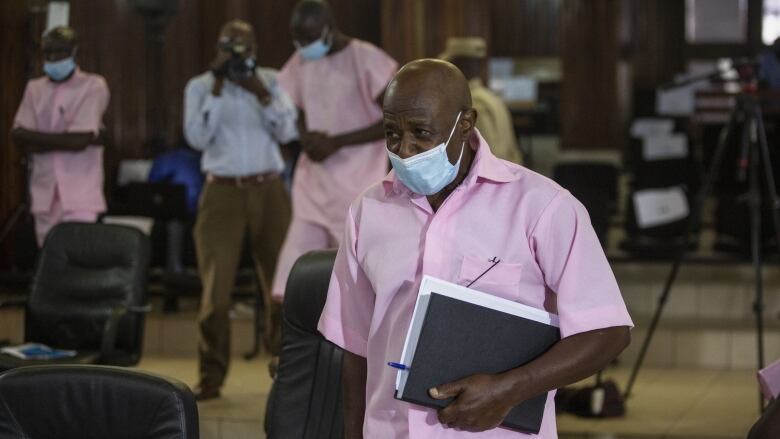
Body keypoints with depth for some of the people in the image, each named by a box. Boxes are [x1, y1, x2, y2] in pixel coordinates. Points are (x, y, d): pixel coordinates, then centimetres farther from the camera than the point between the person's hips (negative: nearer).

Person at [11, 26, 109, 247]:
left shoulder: (93, 86, -3)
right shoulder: (34, 88, 12)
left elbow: (79, 140, -13)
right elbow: (19, 139, 0)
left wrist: (37, 138, -3)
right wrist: (64, 139, -9)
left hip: (80, 195, -5)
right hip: (45, 193, 5)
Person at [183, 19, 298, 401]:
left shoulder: (270, 81, 9)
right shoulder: (200, 86, 6)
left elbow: (287, 132, 0)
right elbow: (197, 137, -8)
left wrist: (261, 94, -11)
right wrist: (217, 87, -10)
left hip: (268, 190, 2)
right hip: (222, 193, -1)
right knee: (215, 287, -6)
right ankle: (211, 376, 0)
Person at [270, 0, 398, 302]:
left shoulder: (366, 60, -11)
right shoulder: (300, 64, 8)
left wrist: (336, 142, -15)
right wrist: (307, 138, -3)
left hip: (359, 184, -5)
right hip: (315, 183, 5)